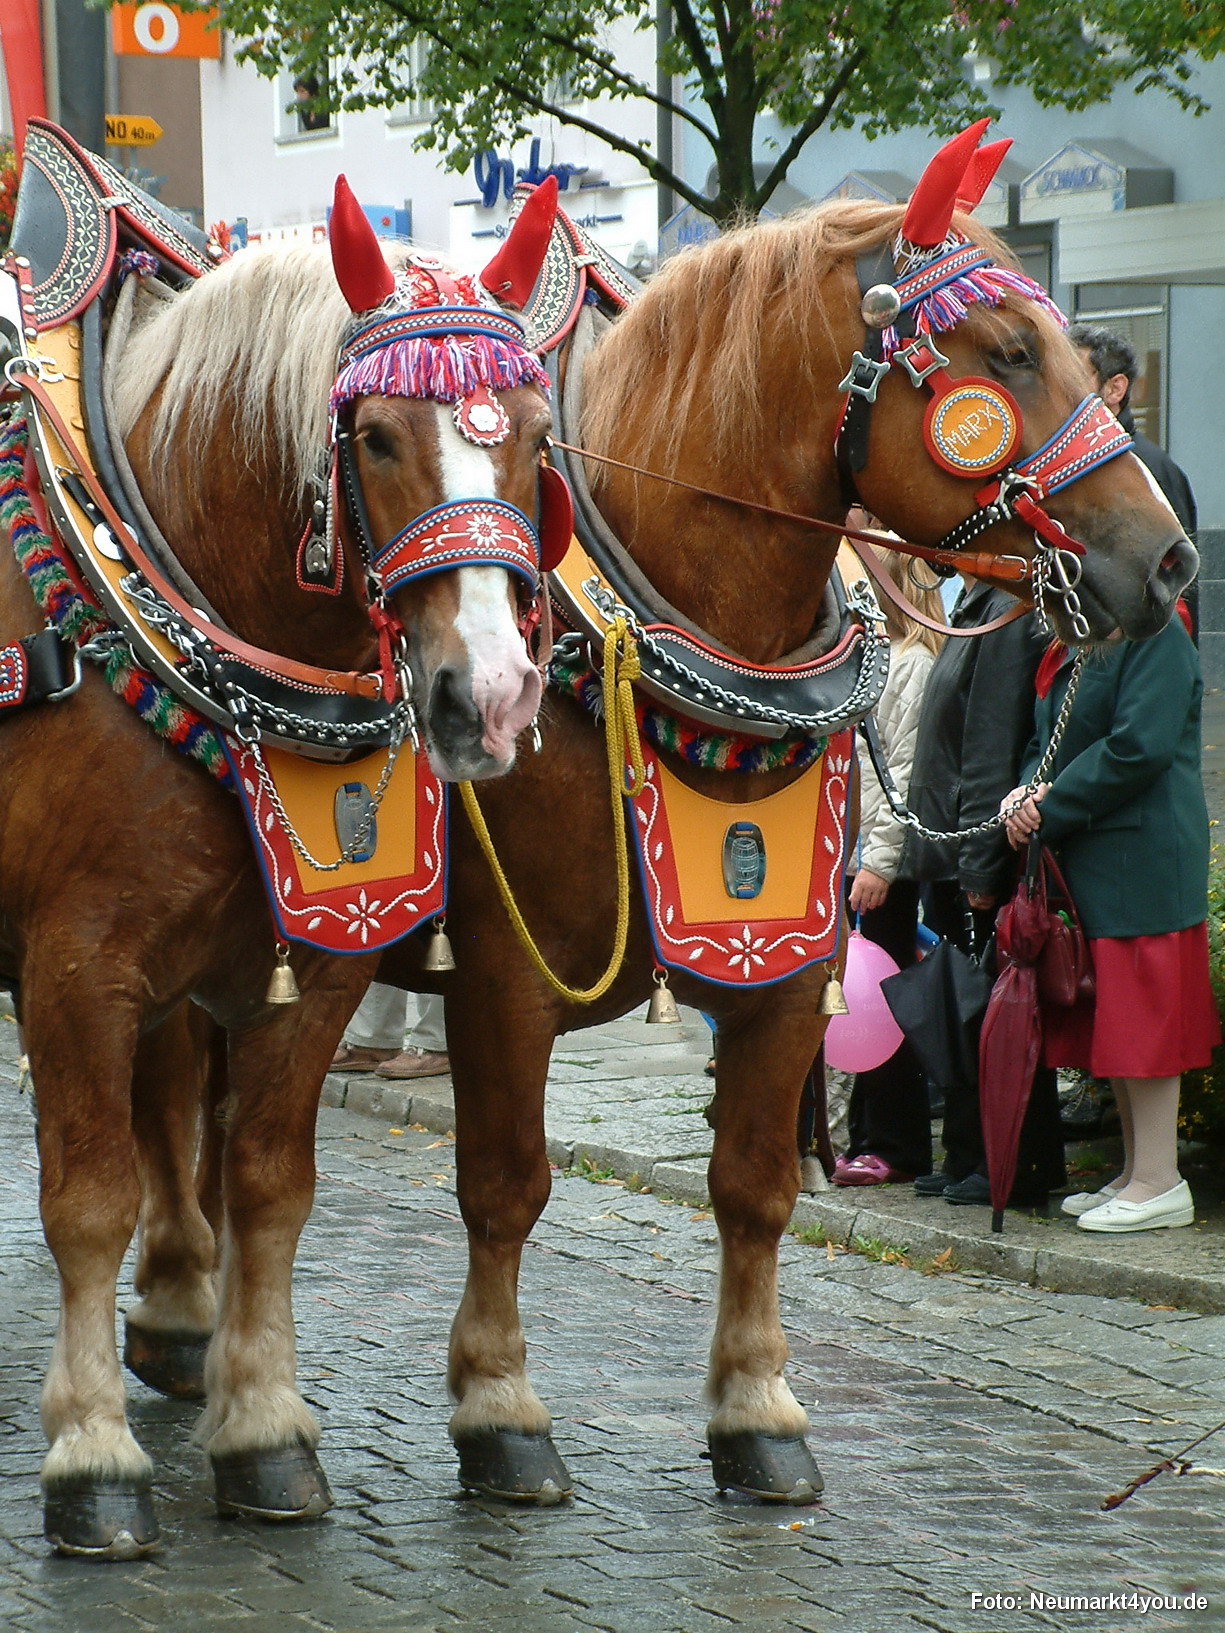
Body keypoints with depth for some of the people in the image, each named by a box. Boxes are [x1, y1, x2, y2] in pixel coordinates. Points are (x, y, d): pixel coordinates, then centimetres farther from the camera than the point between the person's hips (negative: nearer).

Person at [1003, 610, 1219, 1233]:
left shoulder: (1155, 637, -12)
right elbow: (1048, 744, 20)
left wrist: (1049, 809, -14)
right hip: (1087, 862, 9)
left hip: (1142, 862, -9)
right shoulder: (1071, 651, 16)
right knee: (1109, 1015, 11)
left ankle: (1159, 1181, -3)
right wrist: (1026, 792, -4)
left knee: (1140, 1012, -7)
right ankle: (1136, 1173, 18)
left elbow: (1140, 748, -19)